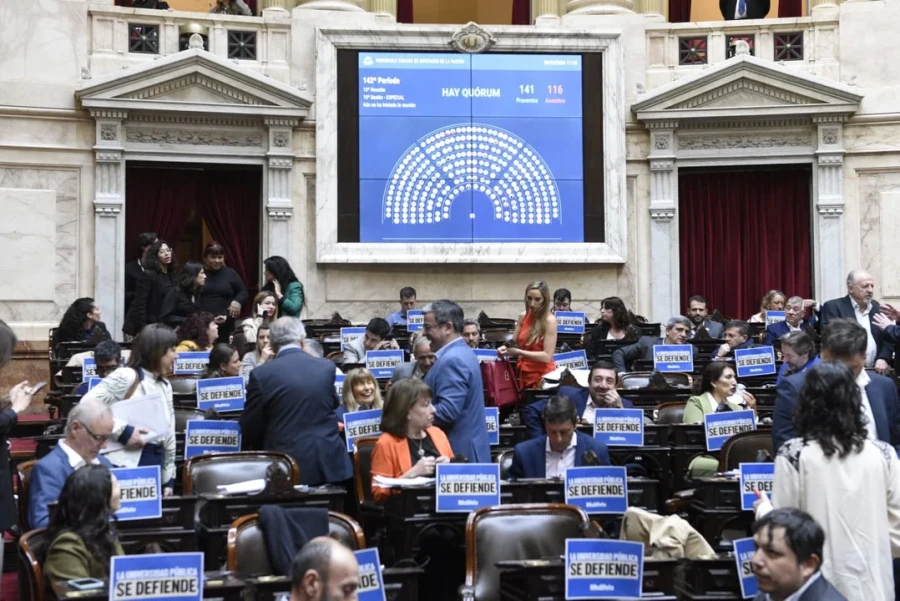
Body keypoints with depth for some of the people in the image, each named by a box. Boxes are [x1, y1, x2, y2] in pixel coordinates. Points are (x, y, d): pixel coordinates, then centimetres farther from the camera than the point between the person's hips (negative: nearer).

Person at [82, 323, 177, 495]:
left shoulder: (165, 386, 16)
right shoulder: (126, 377, -9)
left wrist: (169, 479, 16)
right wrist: (123, 431, -19)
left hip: (155, 469, 8)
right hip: (125, 467, -8)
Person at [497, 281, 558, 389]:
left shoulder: (550, 320, -13)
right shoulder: (523, 316, 4)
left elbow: (547, 356, -18)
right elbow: (515, 343, 14)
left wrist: (519, 352, -23)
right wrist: (505, 348, -8)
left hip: (542, 376, -6)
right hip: (524, 373, 6)